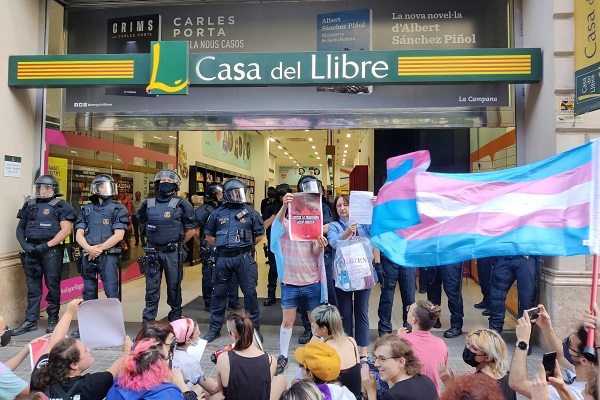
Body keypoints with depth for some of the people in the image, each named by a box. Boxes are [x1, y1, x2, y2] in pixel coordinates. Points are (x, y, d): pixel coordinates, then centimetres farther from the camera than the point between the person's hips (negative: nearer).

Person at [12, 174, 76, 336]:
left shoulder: (62, 206, -2)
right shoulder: (29, 205, 13)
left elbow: (66, 230, -9)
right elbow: (20, 228, 15)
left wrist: (46, 245, -15)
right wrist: (24, 244, -3)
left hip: (51, 251, -4)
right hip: (31, 250, 5)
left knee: (52, 285, 3)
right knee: (32, 287, 11)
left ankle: (53, 319, 13)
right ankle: (30, 321, 19)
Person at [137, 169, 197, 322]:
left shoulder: (181, 204, -5)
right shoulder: (148, 204, 8)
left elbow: (191, 230, -2)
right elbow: (143, 225, 21)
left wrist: (177, 244, 0)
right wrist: (154, 240, 12)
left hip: (173, 253, -3)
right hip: (152, 252, 3)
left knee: (174, 287, 8)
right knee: (151, 289, 8)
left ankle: (175, 320, 23)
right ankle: (147, 322, 17)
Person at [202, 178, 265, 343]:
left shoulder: (251, 213, 2)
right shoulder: (218, 213, 6)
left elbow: (259, 235, 8)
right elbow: (209, 235, 15)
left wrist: (246, 246, 4)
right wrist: (221, 246, 7)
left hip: (244, 258, -1)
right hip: (223, 258, 2)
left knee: (250, 293, 2)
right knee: (219, 293, 11)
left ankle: (254, 328, 17)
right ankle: (214, 328, 25)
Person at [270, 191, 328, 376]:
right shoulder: (285, 225, -2)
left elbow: (316, 252, -11)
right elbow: (278, 220, -27)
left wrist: (320, 246, -35)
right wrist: (284, 205, -47)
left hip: (312, 283, 1)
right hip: (289, 282, -1)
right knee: (287, 321, 7)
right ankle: (283, 356, 23)